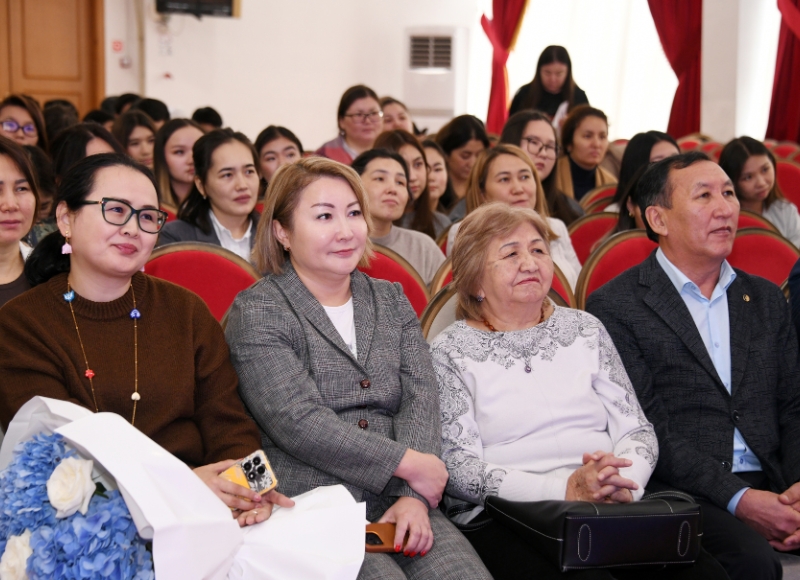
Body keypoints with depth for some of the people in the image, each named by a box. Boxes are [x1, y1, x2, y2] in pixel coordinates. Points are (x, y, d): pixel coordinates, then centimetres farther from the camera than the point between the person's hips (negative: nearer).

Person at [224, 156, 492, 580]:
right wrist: (408, 464, -11)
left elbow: (420, 400, 5)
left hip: (397, 508, 4)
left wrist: (415, 497, -12)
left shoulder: (392, 301, 18)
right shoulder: (256, 311, 1)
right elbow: (296, 421, -10)